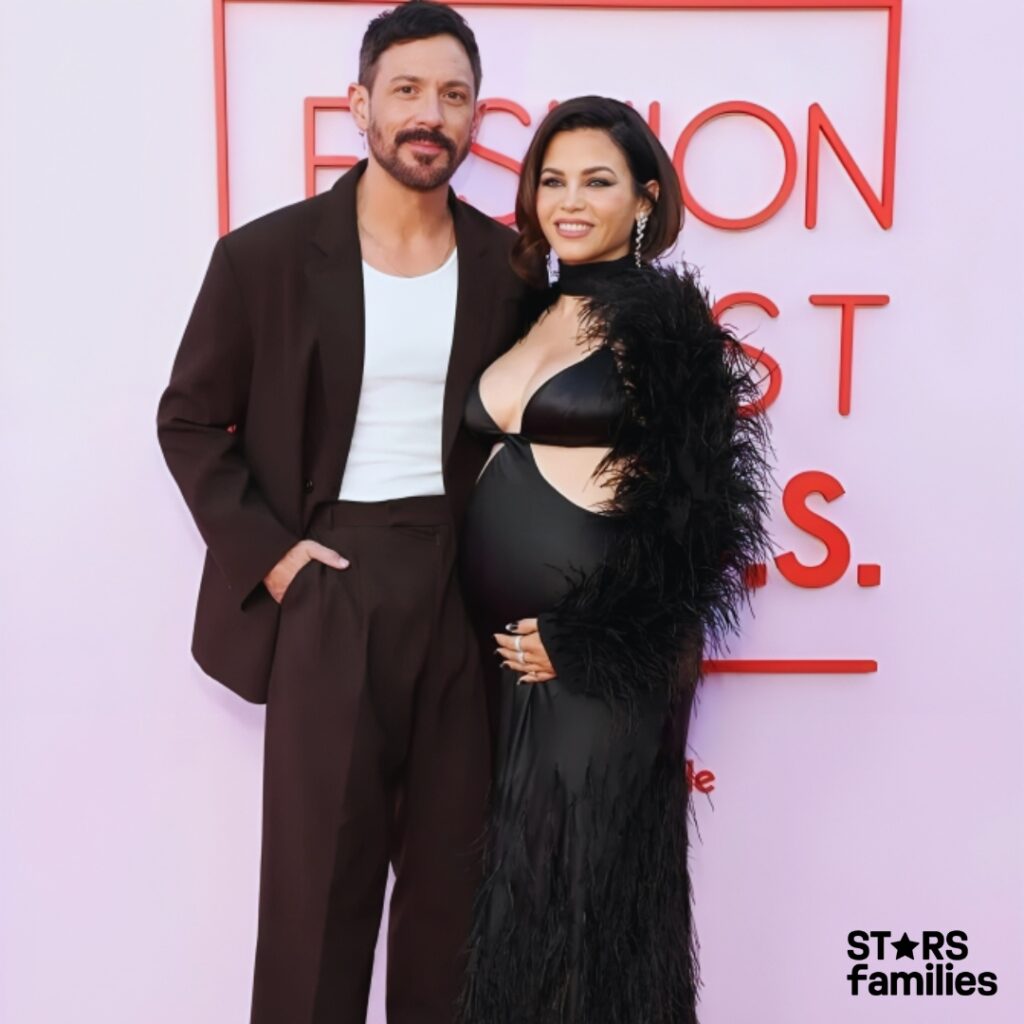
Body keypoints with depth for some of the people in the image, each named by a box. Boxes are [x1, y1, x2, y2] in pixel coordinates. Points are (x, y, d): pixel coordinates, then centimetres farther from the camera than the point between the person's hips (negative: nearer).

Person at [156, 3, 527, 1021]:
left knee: (451, 859, 12)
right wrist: (268, 554, -7)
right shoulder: (266, 254, -3)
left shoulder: (506, 264, 4)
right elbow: (191, 418, 2)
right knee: (318, 867, 6)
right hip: (328, 585, -2)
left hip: (465, 588, 3)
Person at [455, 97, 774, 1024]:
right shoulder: (530, 314, 11)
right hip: (511, 643, 7)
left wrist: (587, 642, -13)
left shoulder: (667, 319, -9)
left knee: (582, 875, 7)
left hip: (604, 653, -6)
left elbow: (698, 511, -12)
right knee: (524, 874, 17)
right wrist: (515, 634, 9)